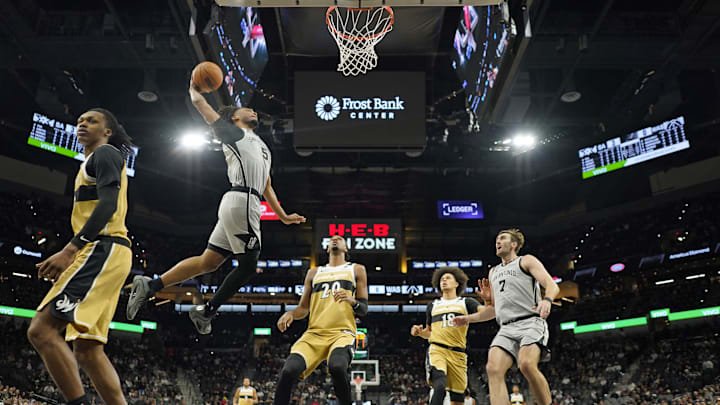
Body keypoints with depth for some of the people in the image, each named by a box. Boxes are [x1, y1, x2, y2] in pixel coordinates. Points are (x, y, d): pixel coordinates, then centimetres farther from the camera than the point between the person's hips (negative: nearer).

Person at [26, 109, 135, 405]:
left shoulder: (105, 153, 2)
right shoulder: (92, 164, 32)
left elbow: (108, 205, -15)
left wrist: (70, 250, -22)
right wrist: (68, 259, 22)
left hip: (103, 248, -10)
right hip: (101, 252, 10)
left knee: (41, 329, -19)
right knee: (86, 349, 5)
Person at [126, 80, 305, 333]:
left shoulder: (261, 146, 31)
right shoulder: (232, 131, 8)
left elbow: (266, 186, 33)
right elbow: (199, 103, 6)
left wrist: (283, 217, 30)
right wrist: (193, 86, 28)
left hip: (236, 206, 8)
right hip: (242, 201, -8)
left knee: (208, 262, 7)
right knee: (247, 265, -4)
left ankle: (150, 286, 11)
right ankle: (206, 312, 7)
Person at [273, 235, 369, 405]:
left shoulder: (357, 270, 15)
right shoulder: (314, 273, 23)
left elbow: (364, 310, 10)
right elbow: (303, 308, 22)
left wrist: (351, 300, -13)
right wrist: (290, 314, -1)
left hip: (342, 333, -3)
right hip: (314, 333, 3)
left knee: (337, 366, -35)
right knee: (288, 372, -23)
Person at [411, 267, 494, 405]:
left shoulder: (466, 303, 12)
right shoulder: (433, 305, 20)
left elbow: (485, 314, -7)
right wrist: (419, 332, 6)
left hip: (458, 354, 0)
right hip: (437, 350, 0)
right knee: (440, 387, -27)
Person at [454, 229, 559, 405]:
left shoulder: (526, 261, 11)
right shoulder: (493, 272, 29)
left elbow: (552, 285, -4)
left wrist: (547, 300, -25)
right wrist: (468, 318, 22)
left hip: (531, 322, -5)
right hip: (506, 329, 5)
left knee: (527, 365, -30)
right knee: (493, 369, -18)